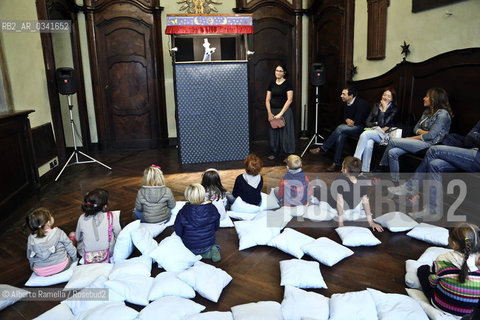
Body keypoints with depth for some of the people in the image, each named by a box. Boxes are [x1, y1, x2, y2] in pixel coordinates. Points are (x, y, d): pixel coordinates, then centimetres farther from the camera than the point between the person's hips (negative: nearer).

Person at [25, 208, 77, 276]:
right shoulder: (58, 232, -18)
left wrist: (33, 268, 23)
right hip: (62, 267, -4)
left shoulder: (31, 239, -10)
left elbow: (29, 257, 4)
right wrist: (74, 260, 10)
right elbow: (70, 249, -9)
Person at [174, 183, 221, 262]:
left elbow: (178, 233, -9)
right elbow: (216, 227, 1)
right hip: (209, 243, 3)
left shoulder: (182, 213, -21)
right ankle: (212, 249, 2)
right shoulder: (212, 209, -14)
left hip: (191, 247, -3)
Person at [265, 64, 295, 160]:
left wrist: (280, 113, -16)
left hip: (284, 111, -5)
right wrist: (269, 113, -5)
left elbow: (289, 100, -11)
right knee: (273, 133, 9)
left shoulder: (287, 84, -5)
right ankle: (275, 153, 23)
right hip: (273, 111, 5)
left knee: (285, 133, -3)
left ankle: (288, 155, 6)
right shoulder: (272, 84, 9)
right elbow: (267, 100, 8)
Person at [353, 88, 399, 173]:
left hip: (383, 134, -4)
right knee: (369, 144, -33)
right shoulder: (376, 106, 19)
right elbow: (367, 122, 13)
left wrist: (384, 108, -7)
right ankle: (365, 171, -34)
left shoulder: (394, 109, 4)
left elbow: (382, 123, -10)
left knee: (365, 134, -34)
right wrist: (377, 125, -5)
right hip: (372, 131, 4)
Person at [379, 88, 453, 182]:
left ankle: (381, 166, 1)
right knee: (392, 152, -15)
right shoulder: (427, 111, 18)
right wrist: (424, 132, -7)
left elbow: (431, 136, -17)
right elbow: (416, 128, 15)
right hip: (420, 142, 8)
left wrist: (411, 138, -9)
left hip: (429, 143, -8)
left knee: (392, 141, -16)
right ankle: (395, 183, -10)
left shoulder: (443, 114, -9)